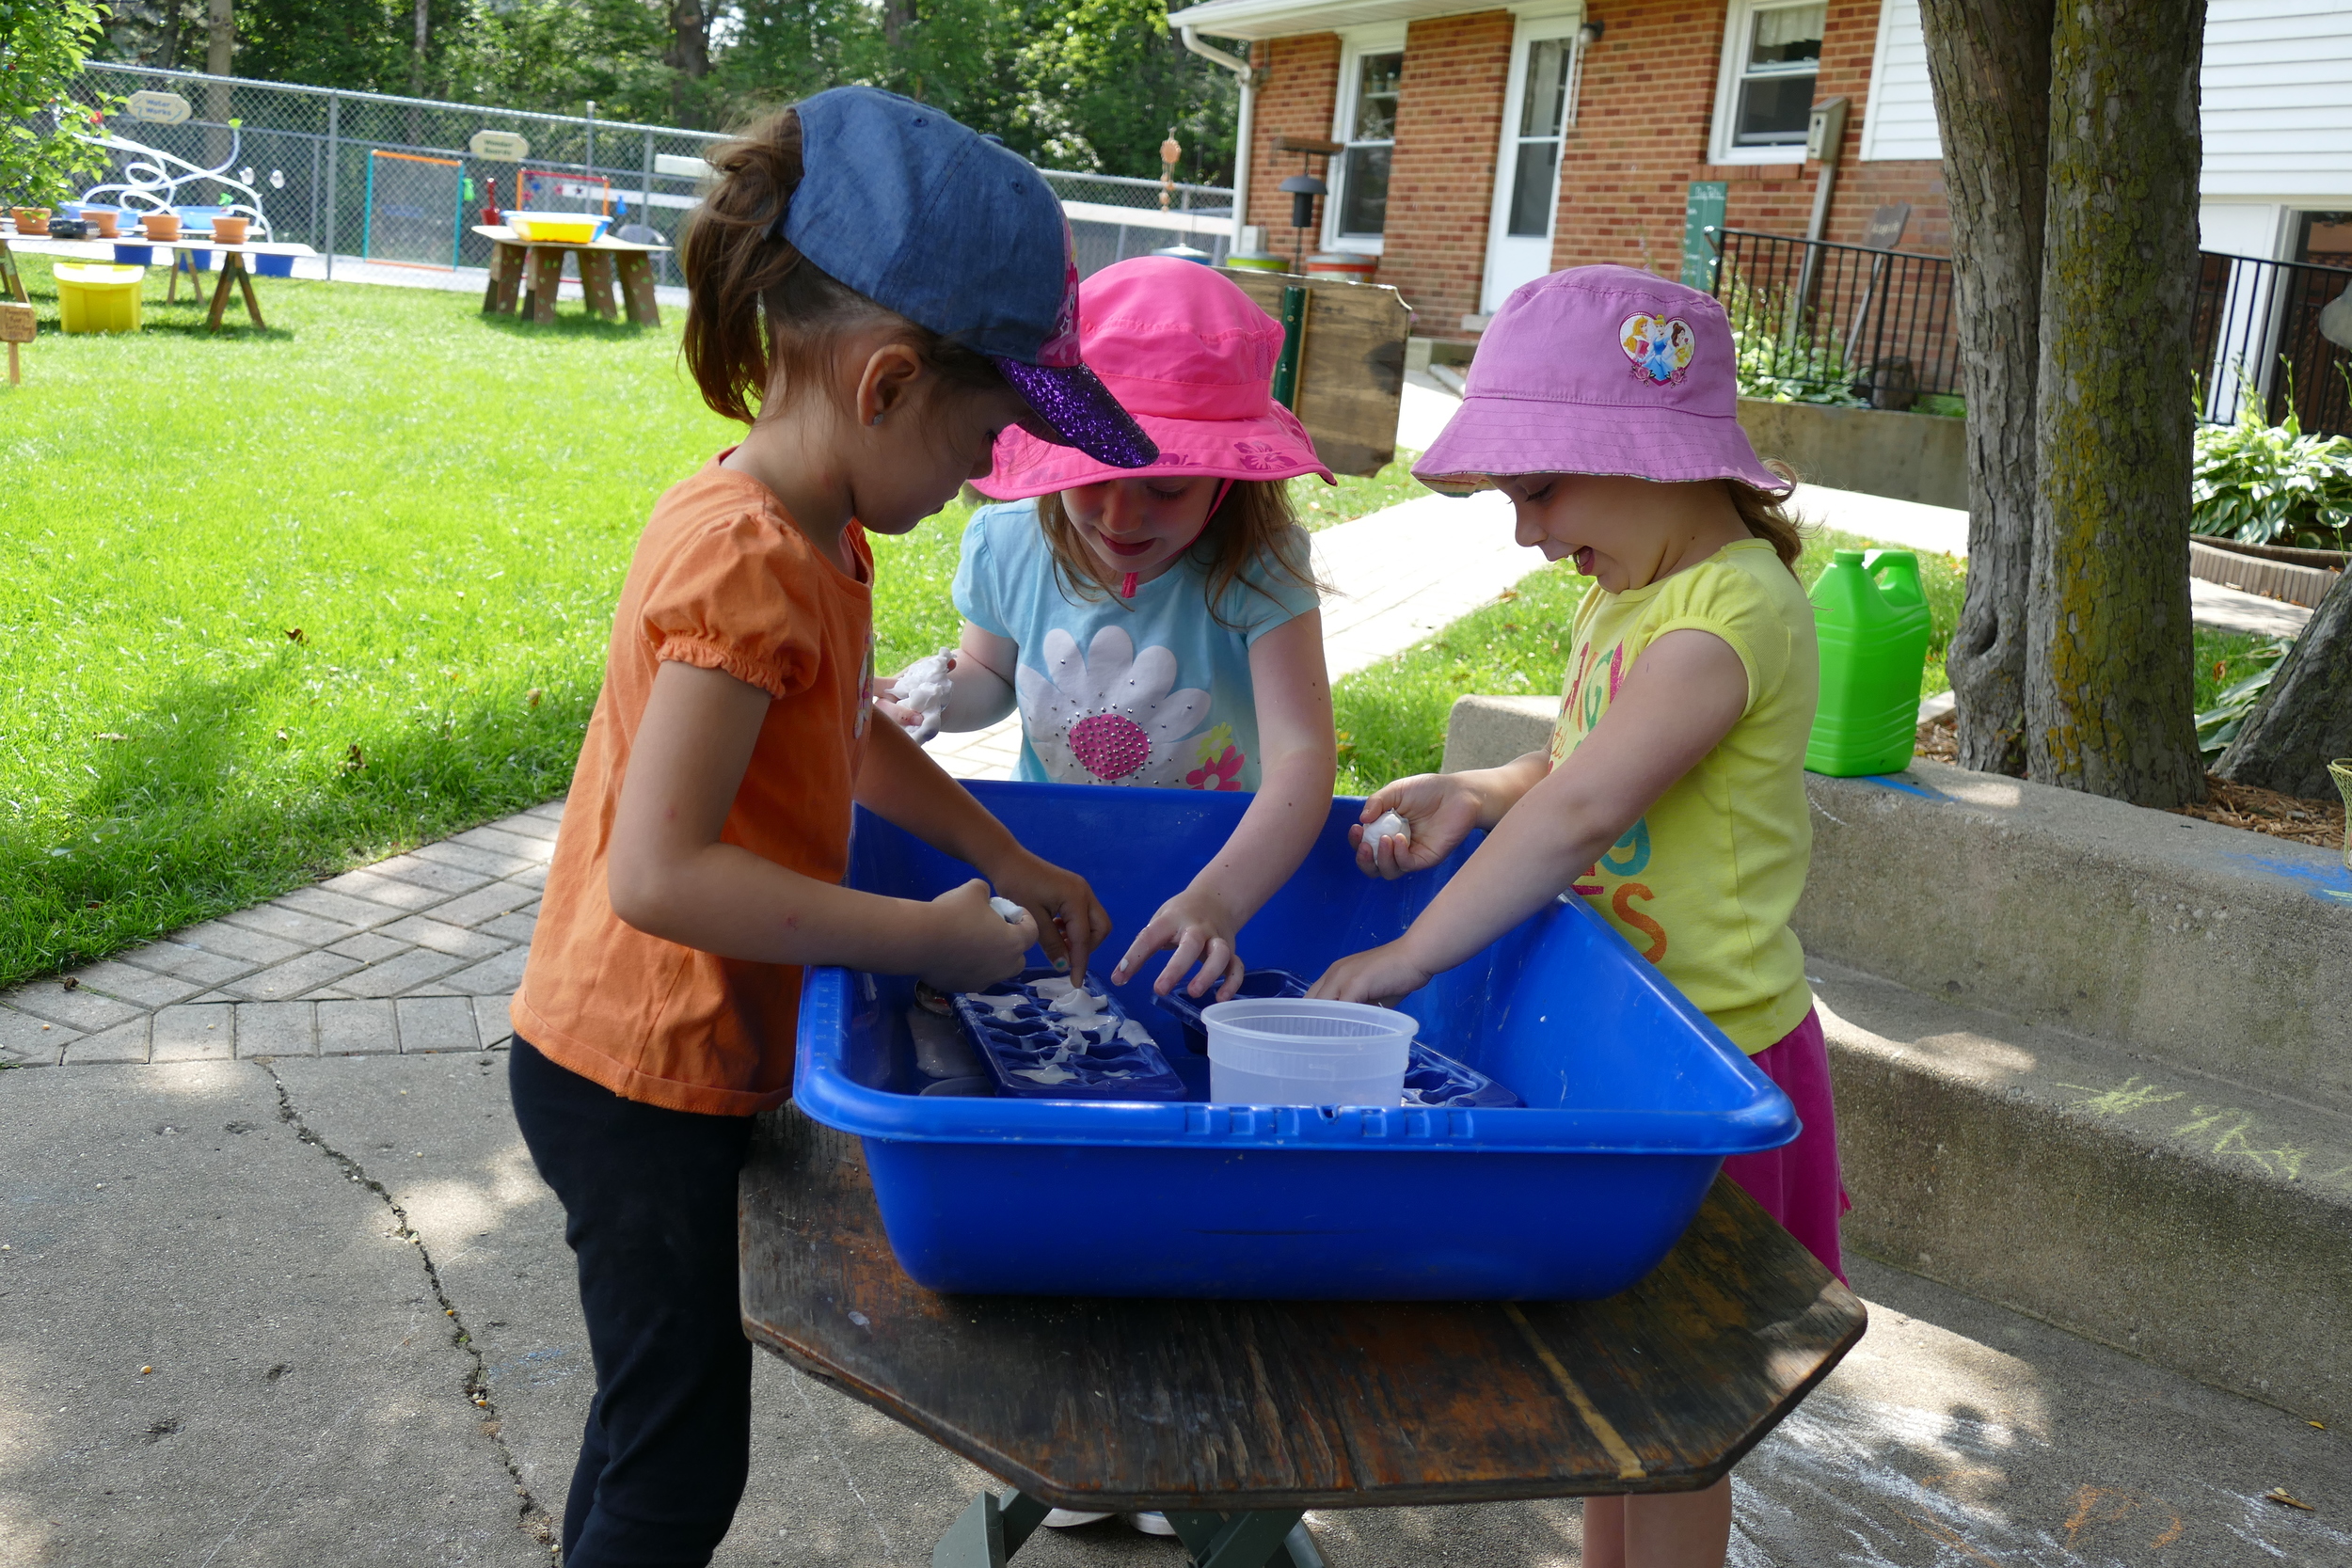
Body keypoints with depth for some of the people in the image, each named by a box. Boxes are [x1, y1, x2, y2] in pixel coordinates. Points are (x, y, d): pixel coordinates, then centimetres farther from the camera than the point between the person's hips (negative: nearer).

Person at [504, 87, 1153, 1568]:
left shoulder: (815, 531, 2)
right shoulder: (749, 559, -28)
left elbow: (850, 736, 17)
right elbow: (660, 873, -32)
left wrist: (1014, 862, 14)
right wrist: (930, 936, -25)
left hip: (689, 1055, 9)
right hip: (642, 1073, -9)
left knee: (664, 1406, 26)